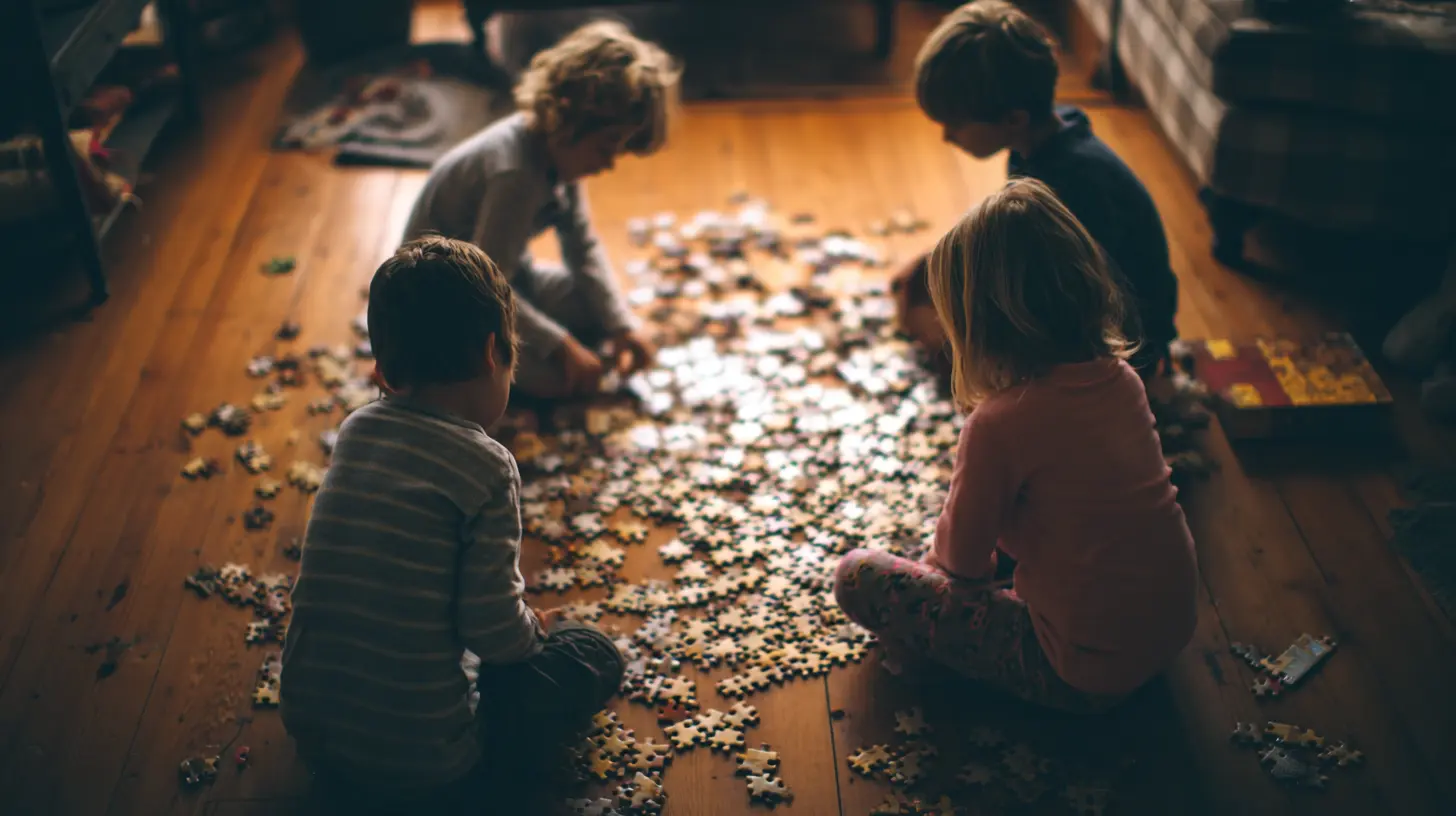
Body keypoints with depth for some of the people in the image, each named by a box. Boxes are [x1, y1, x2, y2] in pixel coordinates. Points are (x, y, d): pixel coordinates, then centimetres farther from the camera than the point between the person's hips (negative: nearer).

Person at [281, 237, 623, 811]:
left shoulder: (356, 430, 2)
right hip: (417, 770, -6)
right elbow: (493, 628, -17)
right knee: (594, 655, 8)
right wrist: (532, 629, 6)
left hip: (310, 738, 6)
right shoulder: (486, 466, -17)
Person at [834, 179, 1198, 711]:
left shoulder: (999, 424, -23)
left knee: (857, 577, -4)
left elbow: (962, 559, -9)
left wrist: (937, 552, 15)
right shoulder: (1121, 377, -1)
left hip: (1083, 679, -8)